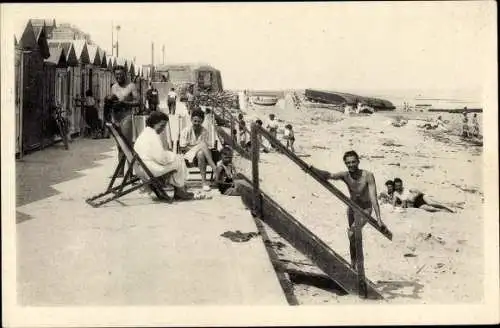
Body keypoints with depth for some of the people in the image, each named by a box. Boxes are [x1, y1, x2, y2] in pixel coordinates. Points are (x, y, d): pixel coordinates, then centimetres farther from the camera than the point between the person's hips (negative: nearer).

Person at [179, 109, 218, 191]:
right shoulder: (186, 131, -2)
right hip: (188, 154, -2)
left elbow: (206, 147, 0)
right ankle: (214, 168, -39)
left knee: (201, 154, -36)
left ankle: (204, 181, -39)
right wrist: (198, 146, -13)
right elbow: (182, 148, -4)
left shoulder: (204, 132, 5)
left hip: (200, 154, 2)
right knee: (202, 144, -30)